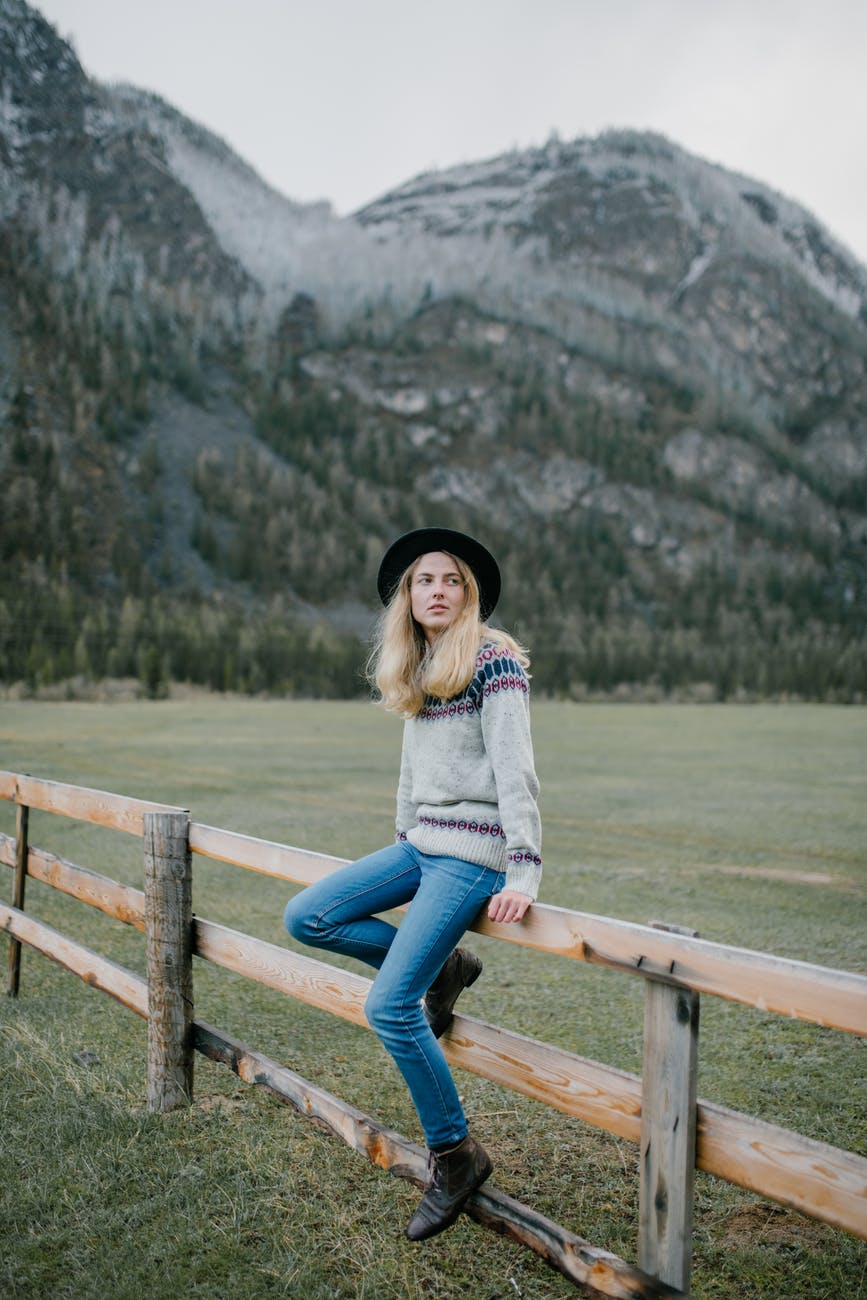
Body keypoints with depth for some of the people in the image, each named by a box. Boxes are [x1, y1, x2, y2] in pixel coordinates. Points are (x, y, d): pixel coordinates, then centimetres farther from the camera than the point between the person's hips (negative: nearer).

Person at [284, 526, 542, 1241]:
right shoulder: (416, 671, 13)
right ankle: (442, 967, 13)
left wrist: (523, 873, -22)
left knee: (389, 1007, -13)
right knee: (307, 917, 0)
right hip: (421, 843, 8)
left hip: (473, 852, -8)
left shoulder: (495, 661, -11)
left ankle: (456, 1154, 7)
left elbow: (515, 768, -17)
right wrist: (403, 840, 22)